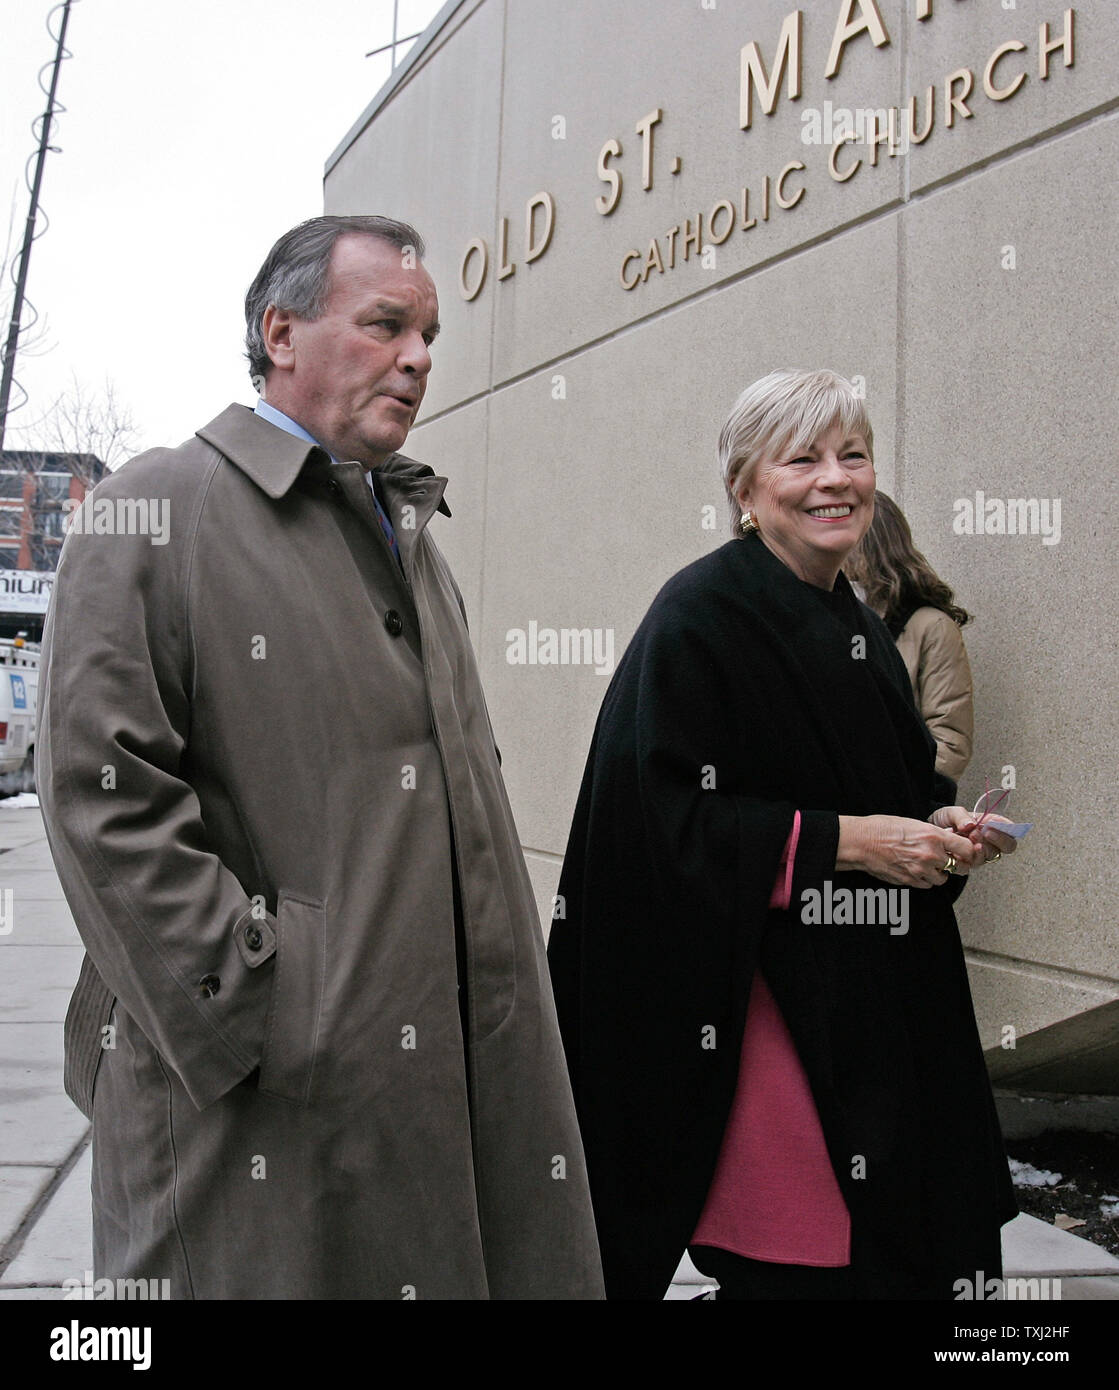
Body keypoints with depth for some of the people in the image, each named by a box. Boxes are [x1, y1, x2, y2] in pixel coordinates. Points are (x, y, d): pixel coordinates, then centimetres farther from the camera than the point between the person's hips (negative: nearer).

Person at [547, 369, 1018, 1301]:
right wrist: (840, 840, -18)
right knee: (789, 1266, -3)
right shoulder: (701, 617, -11)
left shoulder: (863, 636, 14)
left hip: (876, 1005, 8)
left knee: (888, 1253, 9)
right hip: (759, 1002, -7)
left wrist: (937, 832, 1)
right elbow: (666, 814, -17)